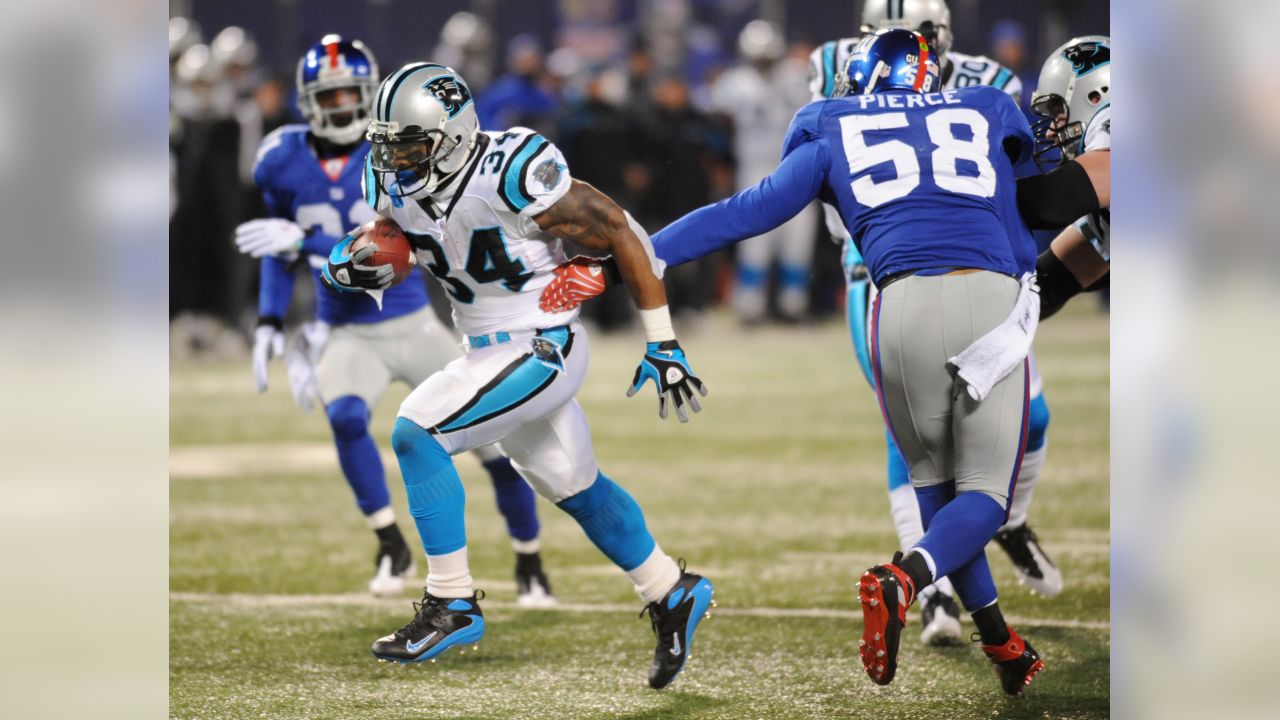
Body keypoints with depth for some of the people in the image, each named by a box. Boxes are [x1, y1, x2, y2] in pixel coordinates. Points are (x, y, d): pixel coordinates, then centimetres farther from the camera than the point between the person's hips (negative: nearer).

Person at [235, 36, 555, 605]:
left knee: (496, 440, -1)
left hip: (413, 326, -1)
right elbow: (281, 250, 13)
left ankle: (530, 567, 22)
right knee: (346, 417, -32)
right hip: (348, 337, 1)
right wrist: (268, 323, 4)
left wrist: (305, 243, -31)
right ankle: (392, 548, -16)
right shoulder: (284, 163, -3)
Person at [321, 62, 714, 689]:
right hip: (491, 354, 8)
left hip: (540, 349, -8)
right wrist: (353, 265, -16)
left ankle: (451, 605, -12)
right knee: (574, 489, 20)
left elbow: (623, 237, -17)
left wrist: (662, 346, -14)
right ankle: (673, 595, 39)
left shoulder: (510, 175, -25)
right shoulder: (398, 184, -5)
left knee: (416, 434, -19)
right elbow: (387, 245, 11)